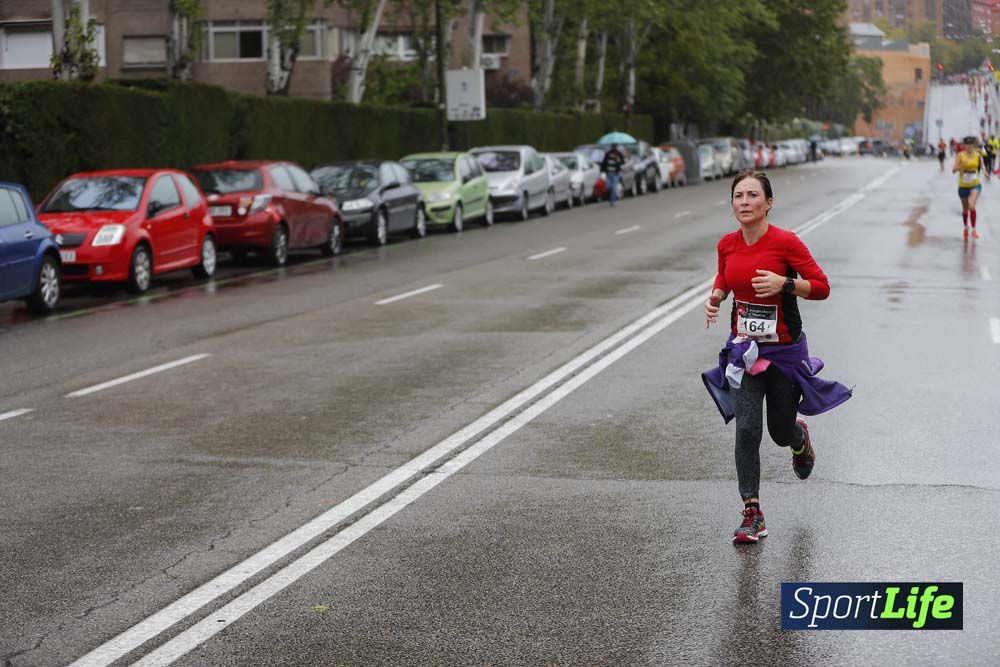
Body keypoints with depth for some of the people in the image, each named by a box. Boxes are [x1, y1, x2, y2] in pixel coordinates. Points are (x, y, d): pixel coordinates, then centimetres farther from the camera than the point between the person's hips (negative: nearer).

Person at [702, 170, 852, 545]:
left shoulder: (786, 243, -15)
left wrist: (784, 283, -27)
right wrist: (715, 297, -3)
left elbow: (822, 287, -11)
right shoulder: (727, 245, -2)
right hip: (743, 348, 2)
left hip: (785, 349, -2)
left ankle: (800, 437, 51)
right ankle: (752, 514, -4)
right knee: (747, 429, -11)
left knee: (781, 433, 11)